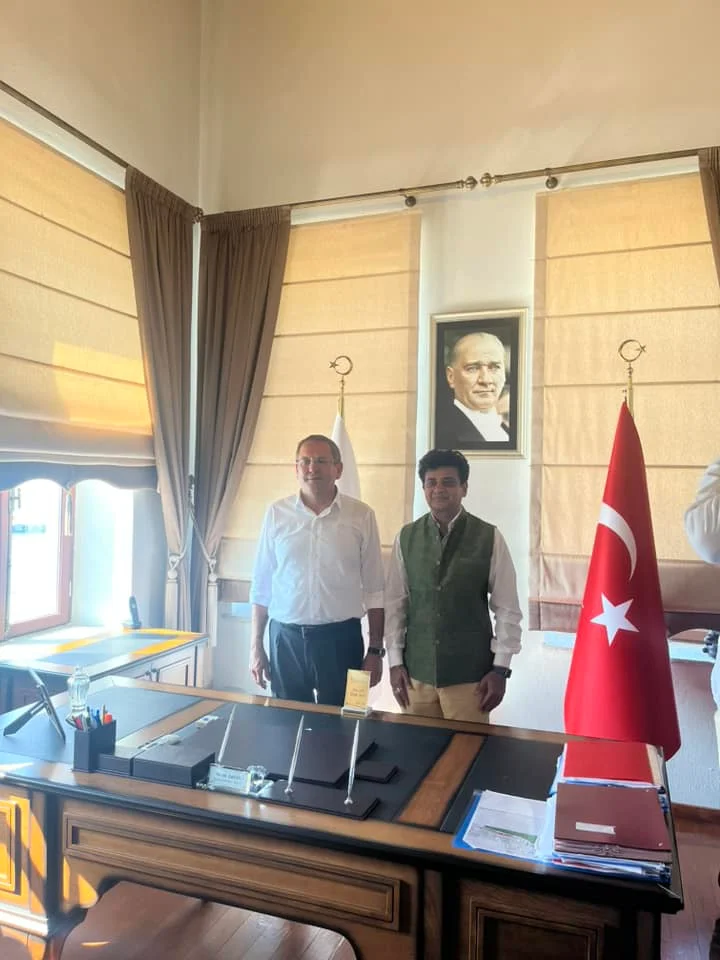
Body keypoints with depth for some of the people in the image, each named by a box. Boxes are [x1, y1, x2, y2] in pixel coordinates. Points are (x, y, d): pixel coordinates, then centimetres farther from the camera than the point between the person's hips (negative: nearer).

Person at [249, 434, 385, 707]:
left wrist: (375, 650, 0)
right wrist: (256, 645, 5)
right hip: (286, 638, 1)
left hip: (341, 639, -1)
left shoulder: (362, 516, -3)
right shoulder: (276, 513, 2)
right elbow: (261, 587, 6)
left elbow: (374, 590, 1)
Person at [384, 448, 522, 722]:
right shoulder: (406, 537, 0)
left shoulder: (489, 537, -6)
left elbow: (507, 608, -3)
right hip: (417, 671, 2)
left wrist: (500, 668, -4)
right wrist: (395, 661, 3)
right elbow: (394, 603, 4)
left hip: (470, 674, -2)